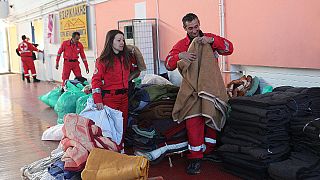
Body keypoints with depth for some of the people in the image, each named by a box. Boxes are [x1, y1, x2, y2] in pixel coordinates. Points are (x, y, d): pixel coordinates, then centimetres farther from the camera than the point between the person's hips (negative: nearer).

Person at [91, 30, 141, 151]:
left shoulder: (127, 57, 9)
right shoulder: (103, 60, -7)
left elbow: (136, 71, 26)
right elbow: (96, 80, -12)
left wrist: (128, 78, 8)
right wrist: (98, 100, -20)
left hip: (124, 96, 6)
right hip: (109, 97, -5)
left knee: (123, 124, 10)